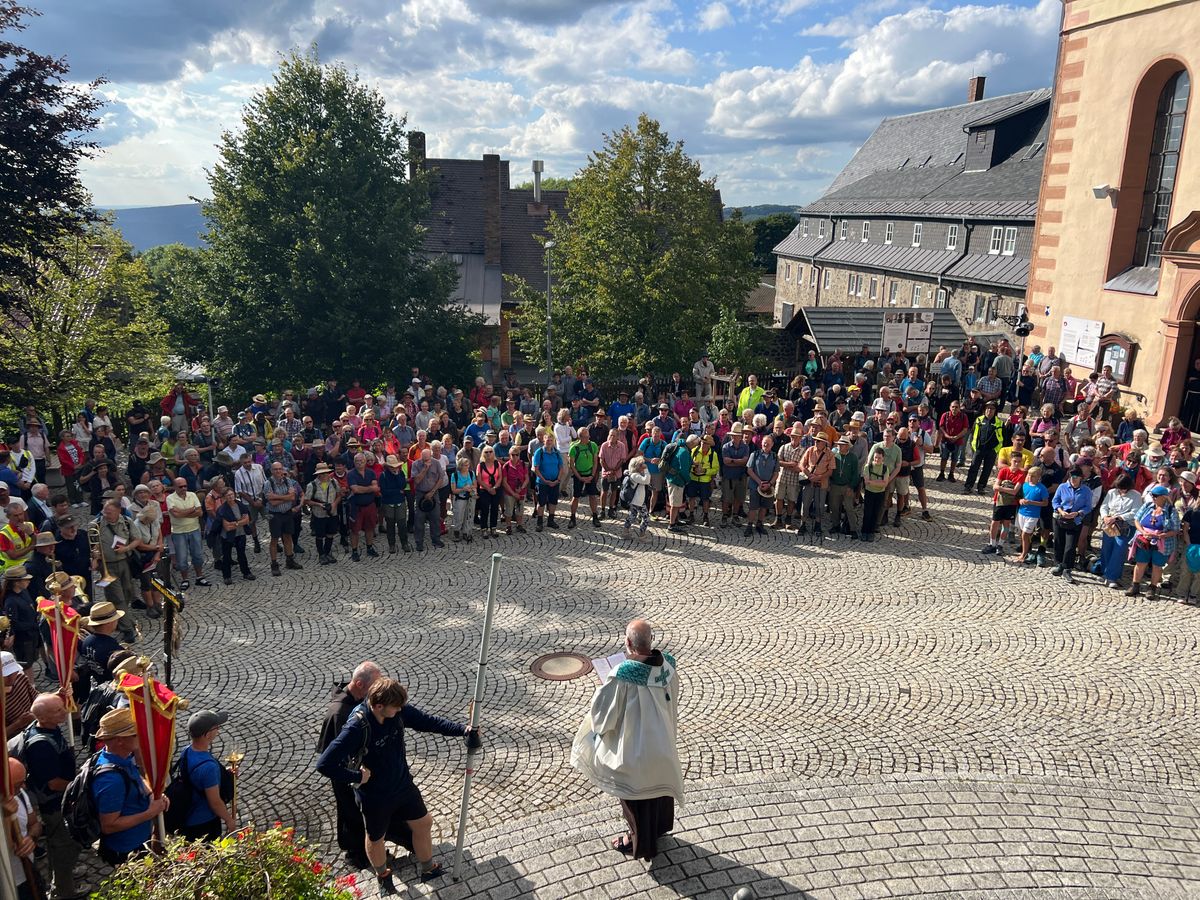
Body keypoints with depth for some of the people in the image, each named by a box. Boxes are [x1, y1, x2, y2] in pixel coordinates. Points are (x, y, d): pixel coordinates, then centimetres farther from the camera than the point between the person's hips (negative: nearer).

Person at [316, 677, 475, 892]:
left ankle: (427, 868, 47)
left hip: (403, 785, 5)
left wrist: (462, 729, -16)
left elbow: (428, 721, -7)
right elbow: (324, 765, -35)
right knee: (376, 839, 22)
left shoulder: (399, 711, -19)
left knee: (423, 823, 20)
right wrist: (357, 777, -25)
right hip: (375, 797, -5)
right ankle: (382, 875, 54)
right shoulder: (357, 727, -35)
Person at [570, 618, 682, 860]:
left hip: (635, 746, -6)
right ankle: (659, 827, 52)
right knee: (660, 781, 28)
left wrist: (603, 688, -3)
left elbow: (604, 713, -22)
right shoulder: (668, 663, -17)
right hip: (663, 739, 6)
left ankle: (640, 842, 38)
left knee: (636, 792, 18)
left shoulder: (623, 675, -34)